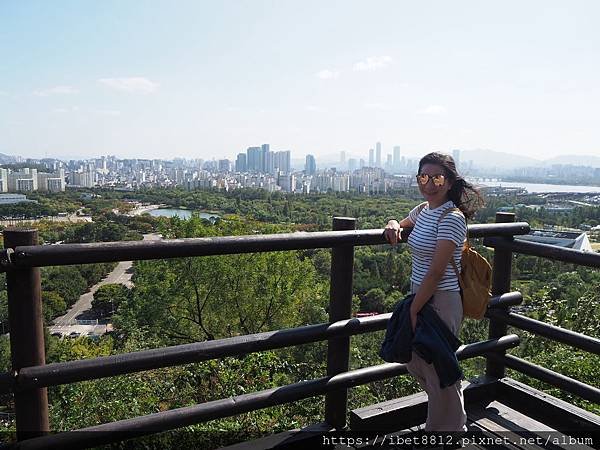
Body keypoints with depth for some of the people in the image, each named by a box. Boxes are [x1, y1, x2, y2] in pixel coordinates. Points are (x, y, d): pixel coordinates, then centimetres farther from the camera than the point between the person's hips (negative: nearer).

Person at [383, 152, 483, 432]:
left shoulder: (451, 218, -19)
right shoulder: (423, 210, 6)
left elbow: (436, 273, -22)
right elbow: (402, 223, 29)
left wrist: (413, 311, -16)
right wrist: (394, 225, 4)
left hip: (440, 302, -9)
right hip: (420, 295, 9)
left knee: (439, 372, 5)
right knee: (414, 362, 20)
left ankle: (449, 428, 29)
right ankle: (454, 416, 44)